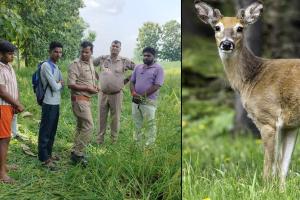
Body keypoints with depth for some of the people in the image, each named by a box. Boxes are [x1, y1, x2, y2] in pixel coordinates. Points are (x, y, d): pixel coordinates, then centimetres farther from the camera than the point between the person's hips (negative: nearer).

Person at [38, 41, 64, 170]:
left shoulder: (56, 66, 13)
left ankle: (48, 154, 27)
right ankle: (44, 159, 3)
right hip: (49, 104, -9)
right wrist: (59, 84, 2)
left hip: (56, 103, 9)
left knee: (52, 131, 16)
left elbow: (62, 84, 16)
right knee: (45, 131, -2)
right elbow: (55, 87, -18)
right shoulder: (46, 66, -15)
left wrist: (58, 84, -4)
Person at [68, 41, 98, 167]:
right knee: (88, 126, -12)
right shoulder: (75, 65, -14)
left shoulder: (90, 63, 11)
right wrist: (87, 88, -19)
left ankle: (75, 152, 23)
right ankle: (78, 154, -5)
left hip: (87, 98, 9)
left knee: (81, 126, 14)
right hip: (79, 98, -9)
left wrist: (95, 86, 7)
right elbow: (71, 85, -19)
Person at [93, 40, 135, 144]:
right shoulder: (102, 59, 3)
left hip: (116, 94, -2)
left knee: (115, 118, 5)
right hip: (103, 94, 2)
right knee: (101, 118, 8)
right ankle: (99, 141, 17)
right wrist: (97, 77, 10)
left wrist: (127, 79, 0)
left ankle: (114, 140, 16)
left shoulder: (124, 61, -2)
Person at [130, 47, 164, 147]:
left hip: (148, 101, -6)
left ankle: (149, 145, 5)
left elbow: (156, 86, -13)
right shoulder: (138, 67, 13)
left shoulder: (158, 69, -6)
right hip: (136, 100, 6)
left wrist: (142, 96, -15)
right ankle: (136, 142, 26)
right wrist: (133, 92, -7)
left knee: (150, 124, -1)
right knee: (137, 123, 15)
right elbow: (132, 81, 14)